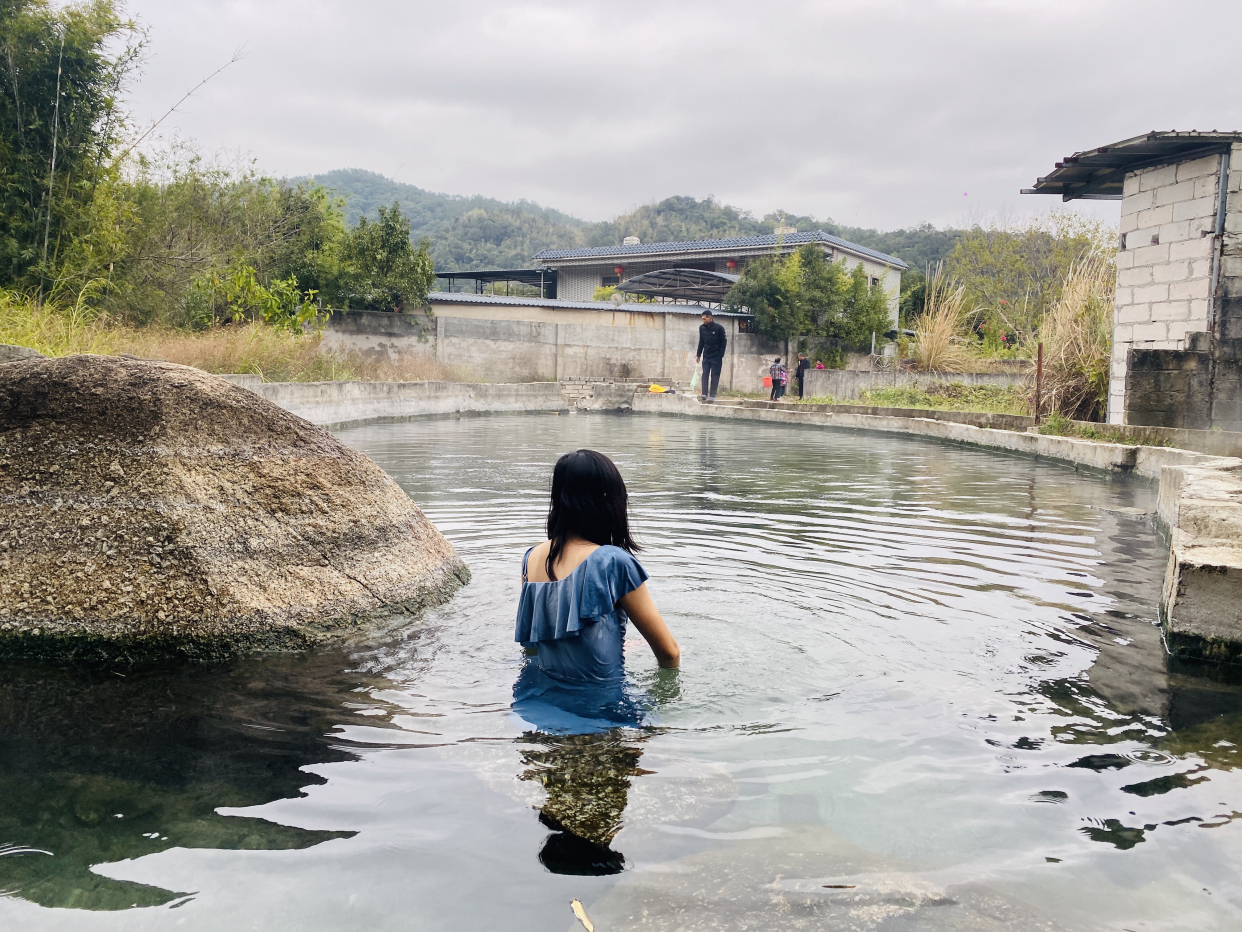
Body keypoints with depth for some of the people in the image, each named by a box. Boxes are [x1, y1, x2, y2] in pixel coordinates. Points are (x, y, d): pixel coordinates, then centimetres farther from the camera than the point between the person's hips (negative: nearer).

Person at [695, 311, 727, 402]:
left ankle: (712, 395, -2)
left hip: (716, 356, -4)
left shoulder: (719, 328, -9)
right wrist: (698, 354, 9)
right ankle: (704, 394, -3)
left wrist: (721, 355, -11)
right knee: (705, 375, -2)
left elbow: (723, 342, -6)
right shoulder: (702, 328, 5)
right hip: (706, 356, 4)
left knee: (715, 376, -3)